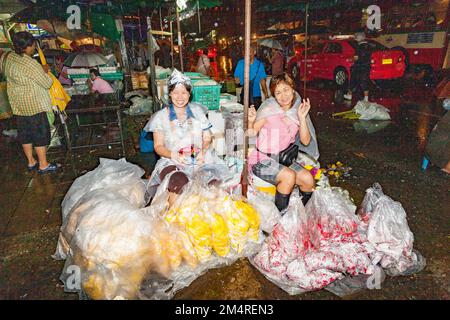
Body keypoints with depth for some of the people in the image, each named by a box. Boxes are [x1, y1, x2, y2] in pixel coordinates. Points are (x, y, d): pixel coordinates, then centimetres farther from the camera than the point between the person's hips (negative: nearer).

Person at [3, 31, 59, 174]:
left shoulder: (10, 57, 5)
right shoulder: (30, 64, -23)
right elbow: (47, 83, -17)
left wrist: (40, 70, 10)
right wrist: (45, 71, 2)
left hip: (18, 105, 9)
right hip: (33, 104, -9)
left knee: (24, 133, 15)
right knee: (41, 133, 1)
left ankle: (31, 162, 28)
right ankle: (43, 165, 8)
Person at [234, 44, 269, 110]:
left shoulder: (259, 64, 2)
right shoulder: (240, 63, 3)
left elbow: (262, 80, 3)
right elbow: (236, 77, 7)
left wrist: (266, 93, -7)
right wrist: (237, 80, -17)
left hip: (256, 95, 0)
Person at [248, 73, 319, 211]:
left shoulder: (297, 111, 2)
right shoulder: (268, 110, -13)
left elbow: (306, 141, -4)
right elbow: (252, 134, -13)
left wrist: (302, 118, -16)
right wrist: (251, 121, -33)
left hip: (282, 158, 6)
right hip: (262, 160, -5)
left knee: (309, 180, -11)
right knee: (289, 176, -28)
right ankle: (279, 213, -7)